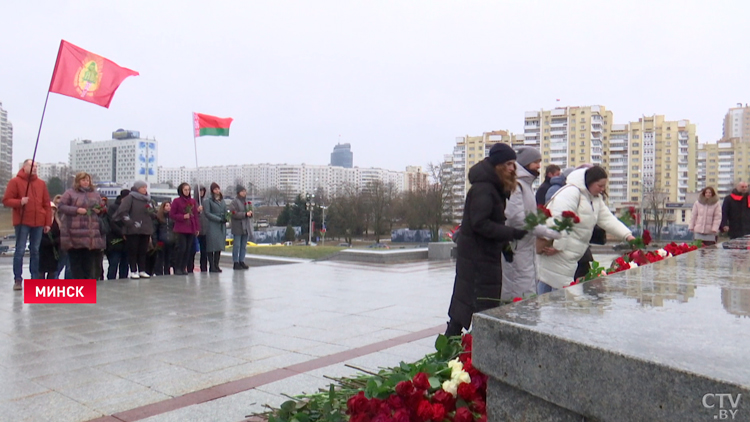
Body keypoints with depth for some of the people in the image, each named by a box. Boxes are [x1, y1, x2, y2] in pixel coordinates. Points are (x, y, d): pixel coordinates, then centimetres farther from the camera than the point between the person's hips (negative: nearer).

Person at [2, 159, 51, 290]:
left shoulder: (41, 183, 12)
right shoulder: (15, 181, 1)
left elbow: (46, 204, 12)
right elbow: (6, 200, -2)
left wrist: (47, 222, 8)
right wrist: (20, 202, -21)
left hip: (38, 222, 4)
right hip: (22, 222, -4)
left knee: (35, 251, 8)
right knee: (20, 250, -3)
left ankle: (35, 279, 12)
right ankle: (18, 279, 2)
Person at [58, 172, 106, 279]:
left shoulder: (95, 195, 18)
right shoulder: (69, 193, 4)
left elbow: (103, 208, 25)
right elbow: (61, 207, -3)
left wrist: (99, 210, 2)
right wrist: (76, 210, -15)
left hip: (92, 233, 4)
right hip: (75, 234, -4)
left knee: (89, 260, 6)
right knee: (75, 260, -1)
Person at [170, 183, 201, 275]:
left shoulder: (193, 201, 12)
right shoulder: (176, 201, 0)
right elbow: (172, 214, -1)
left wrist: (197, 228, 9)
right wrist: (183, 216, -14)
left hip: (191, 230, 4)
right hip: (180, 230, -4)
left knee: (188, 250, 3)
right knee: (181, 248, -9)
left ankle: (183, 268, 13)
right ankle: (177, 268, 3)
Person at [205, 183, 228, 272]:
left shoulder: (222, 200, 15)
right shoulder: (209, 201, -2)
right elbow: (207, 213, -8)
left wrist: (226, 218, -2)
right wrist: (219, 219, -13)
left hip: (222, 226, 6)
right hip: (212, 226, -6)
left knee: (219, 246, 5)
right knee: (212, 246, -6)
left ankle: (216, 265, 11)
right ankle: (212, 266, -3)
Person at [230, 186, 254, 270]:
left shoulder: (247, 201, 13)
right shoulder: (234, 202, -6)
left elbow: (250, 211, 19)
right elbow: (234, 214, -15)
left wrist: (251, 213, -4)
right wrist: (245, 214, -19)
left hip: (246, 226, 6)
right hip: (238, 226, -6)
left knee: (244, 245, 9)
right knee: (237, 245, -3)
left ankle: (241, 261, 17)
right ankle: (236, 263, 1)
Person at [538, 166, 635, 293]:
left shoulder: (596, 198, 16)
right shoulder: (571, 192, -17)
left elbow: (608, 219, 13)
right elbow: (559, 220, -26)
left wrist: (627, 235, 1)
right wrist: (556, 246, -30)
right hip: (555, 251, -9)